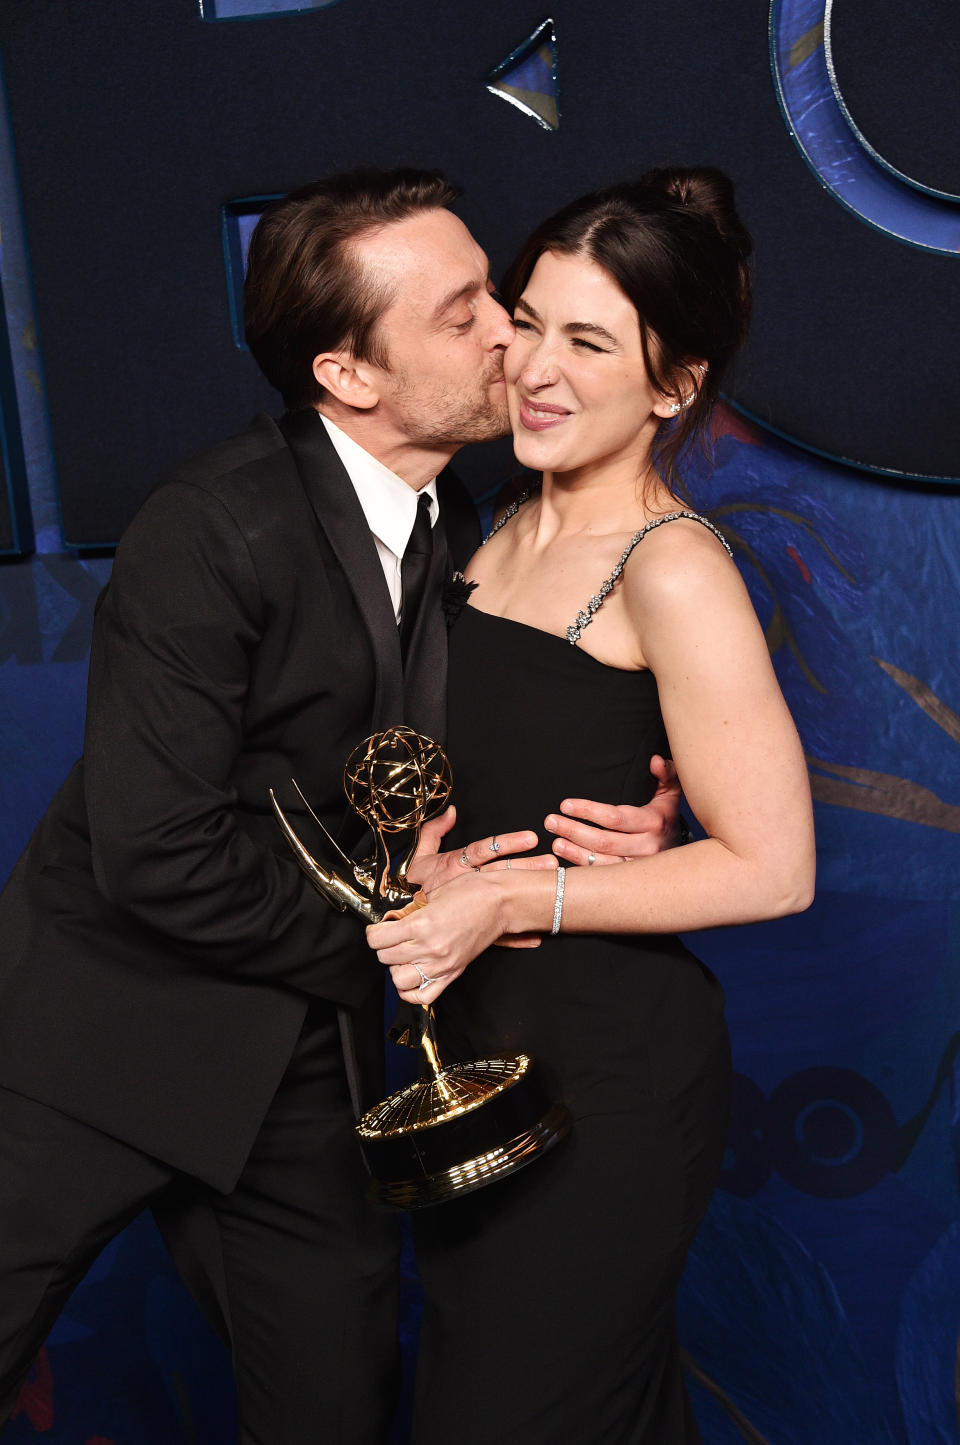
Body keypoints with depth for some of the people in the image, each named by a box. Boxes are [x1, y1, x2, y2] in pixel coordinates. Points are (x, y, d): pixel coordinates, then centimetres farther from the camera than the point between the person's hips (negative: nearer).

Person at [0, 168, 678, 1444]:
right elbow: (156, 856, -25)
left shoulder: (457, 531, 1)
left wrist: (627, 816, -11)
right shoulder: (214, 533, -23)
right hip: (109, 1037, -6)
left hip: (303, 1060, 6)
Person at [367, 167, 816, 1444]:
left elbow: (772, 867, -19)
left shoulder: (671, 570, -19)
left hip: (607, 1070, -7)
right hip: (479, 1038, 7)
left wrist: (514, 899, -22)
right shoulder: (506, 536, 6)